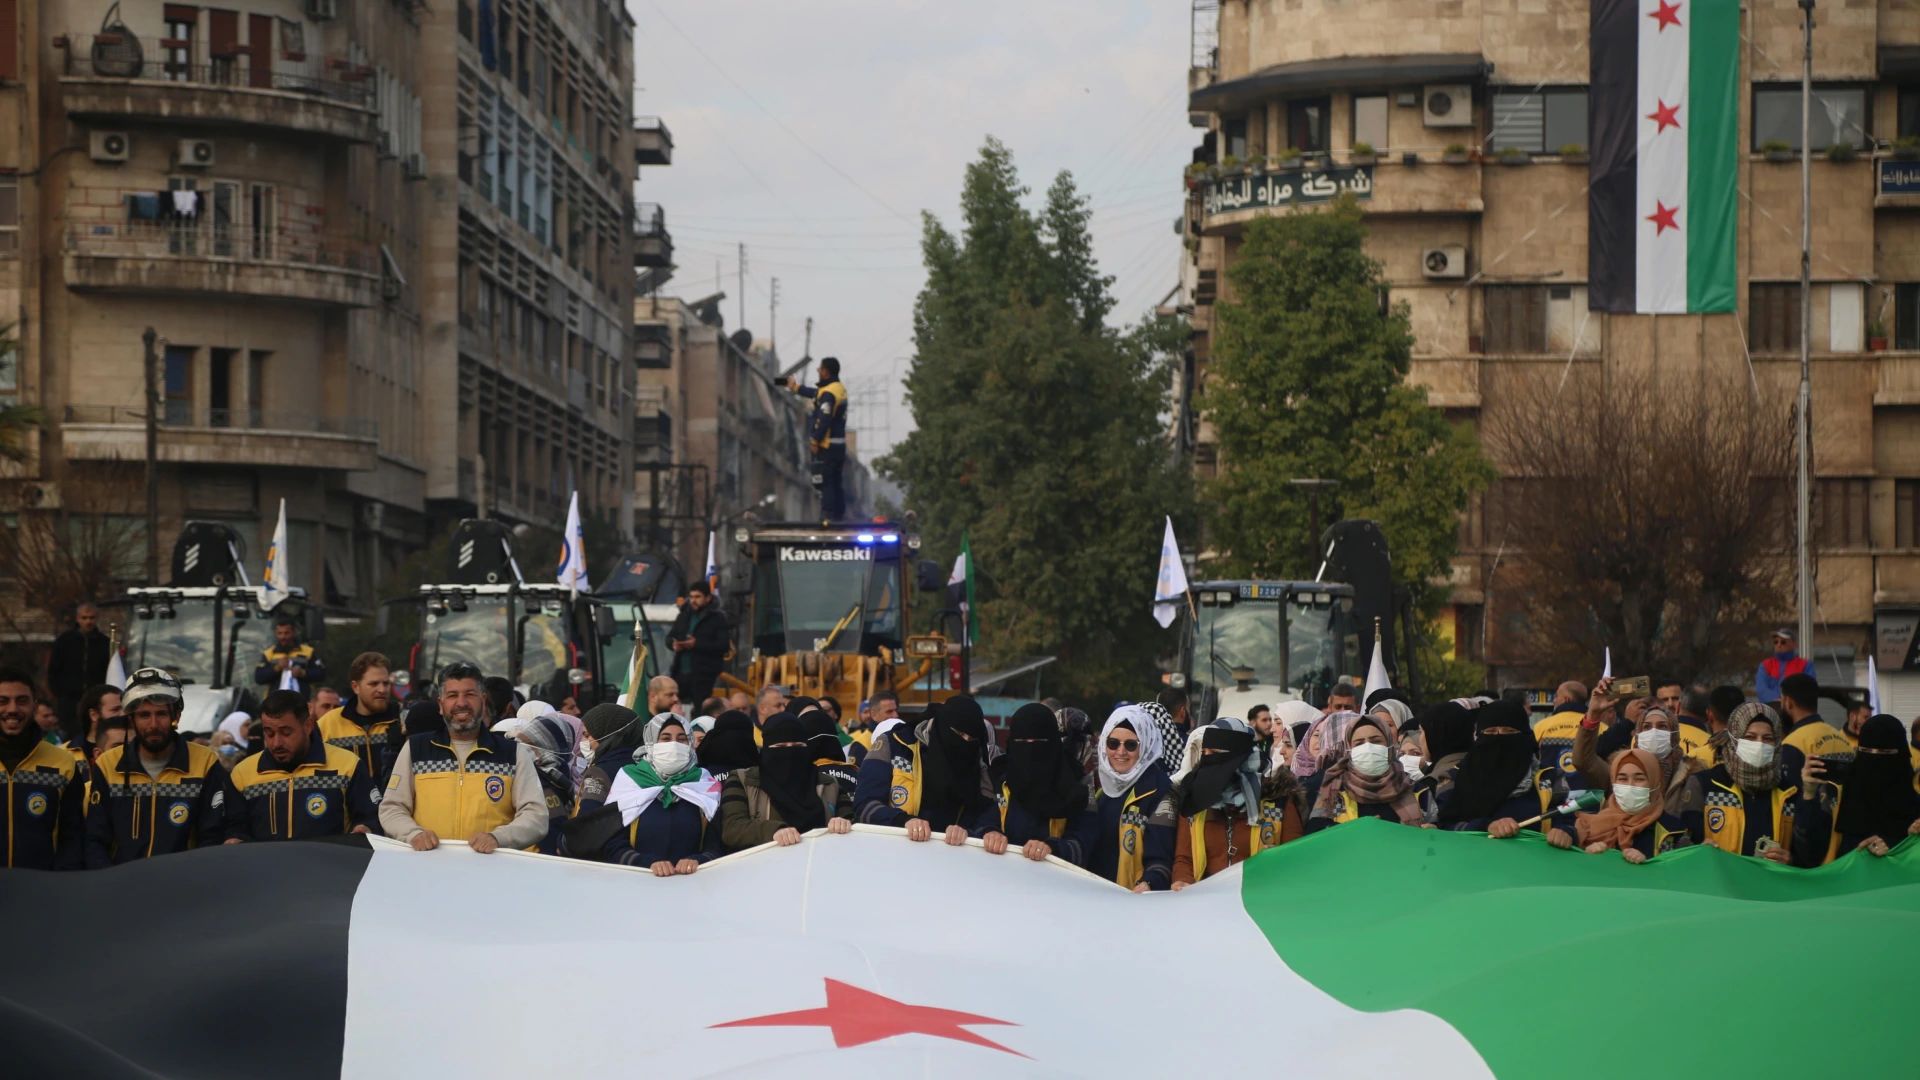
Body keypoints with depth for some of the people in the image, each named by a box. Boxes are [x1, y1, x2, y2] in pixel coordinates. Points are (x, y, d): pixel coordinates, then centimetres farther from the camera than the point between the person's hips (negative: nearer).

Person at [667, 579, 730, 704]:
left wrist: (697, 644, -20)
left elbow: (723, 646, -12)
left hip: (704, 675, -6)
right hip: (681, 672, 6)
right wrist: (673, 643, -6)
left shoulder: (718, 618, -4)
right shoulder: (684, 615, 15)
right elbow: (669, 637, 19)